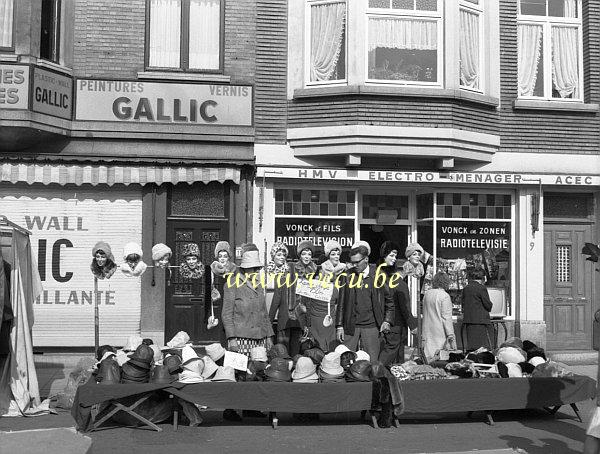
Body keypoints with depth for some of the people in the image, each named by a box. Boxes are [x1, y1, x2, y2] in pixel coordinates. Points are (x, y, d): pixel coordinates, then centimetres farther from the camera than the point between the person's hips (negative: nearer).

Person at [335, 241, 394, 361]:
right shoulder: (347, 276, 4)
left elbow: (389, 300, 8)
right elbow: (341, 303, 6)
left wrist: (387, 321, -1)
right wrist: (339, 326, 1)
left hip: (371, 326, -1)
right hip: (350, 326, 1)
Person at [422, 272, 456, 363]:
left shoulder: (427, 294, 11)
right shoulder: (444, 296, -10)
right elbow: (446, 318, -12)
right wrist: (451, 336, -9)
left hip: (428, 333, 7)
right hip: (441, 334, -7)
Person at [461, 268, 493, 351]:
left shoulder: (465, 289, 8)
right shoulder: (481, 288, -9)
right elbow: (488, 304, -8)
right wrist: (489, 308, 12)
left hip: (468, 319, 6)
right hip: (480, 320, -6)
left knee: (471, 344, 8)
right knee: (484, 344, -4)